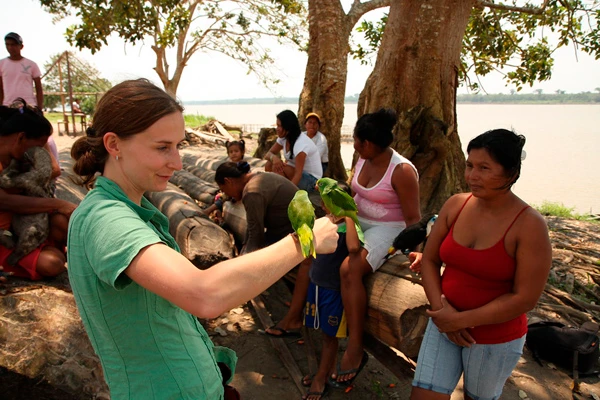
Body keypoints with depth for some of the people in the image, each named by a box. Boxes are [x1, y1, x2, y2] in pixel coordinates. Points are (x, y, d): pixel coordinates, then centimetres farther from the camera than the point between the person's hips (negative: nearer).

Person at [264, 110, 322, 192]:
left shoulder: (301, 143, -26)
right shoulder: (283, 138, -1)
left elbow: (298, 173, -31)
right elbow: (267, 154, 1)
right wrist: (273, 157, -25)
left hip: (311, 180, -8)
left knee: (277, 167, -27)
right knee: (269, 165, -10)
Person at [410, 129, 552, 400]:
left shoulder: (530, 225, -19)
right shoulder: (455, 205, -7)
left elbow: (525, 299, -19)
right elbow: (429, 260, 0)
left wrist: (463, 319, -18)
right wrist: (440, 308, -13)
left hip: (496, 338, -3)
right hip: (443, 325, 3)